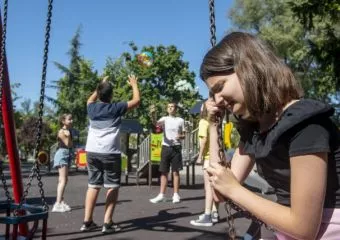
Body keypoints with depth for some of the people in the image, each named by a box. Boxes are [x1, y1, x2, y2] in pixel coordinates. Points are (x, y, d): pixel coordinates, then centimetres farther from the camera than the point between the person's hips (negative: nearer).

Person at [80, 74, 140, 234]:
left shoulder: (92, 108, 8)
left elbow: (90, 99, 33)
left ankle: (87, 222, 13)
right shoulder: (116, 108, -4)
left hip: (92, 152, 5)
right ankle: (108, 223, 0)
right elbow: (137, 100, 5)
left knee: (93, 185, 13)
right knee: (112, 186, 5)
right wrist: (134, 85, 20)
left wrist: (101, 85, 39)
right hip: (110, 153, -5)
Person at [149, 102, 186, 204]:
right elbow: (156, 123, -17)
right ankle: (161, 195, 8)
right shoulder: (164, 119, 5)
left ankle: (176, 195, 8)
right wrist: (152, 115, -38)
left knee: (176, 172, 2)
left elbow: (184, 135, 11)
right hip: (166, 147, 1)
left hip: (176, 147, -1)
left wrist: (180, 136, -13)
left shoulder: (180, 120, 7)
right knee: (164, 172, 4)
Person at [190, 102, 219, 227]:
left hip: (209, 157, -8)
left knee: (209, 187, -9)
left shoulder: (203, 121, -6)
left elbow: (204, 139, -16)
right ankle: (214, 213, 21)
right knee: (213, 186, 15)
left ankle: (207, 216, -8)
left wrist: (200, 156, -12)